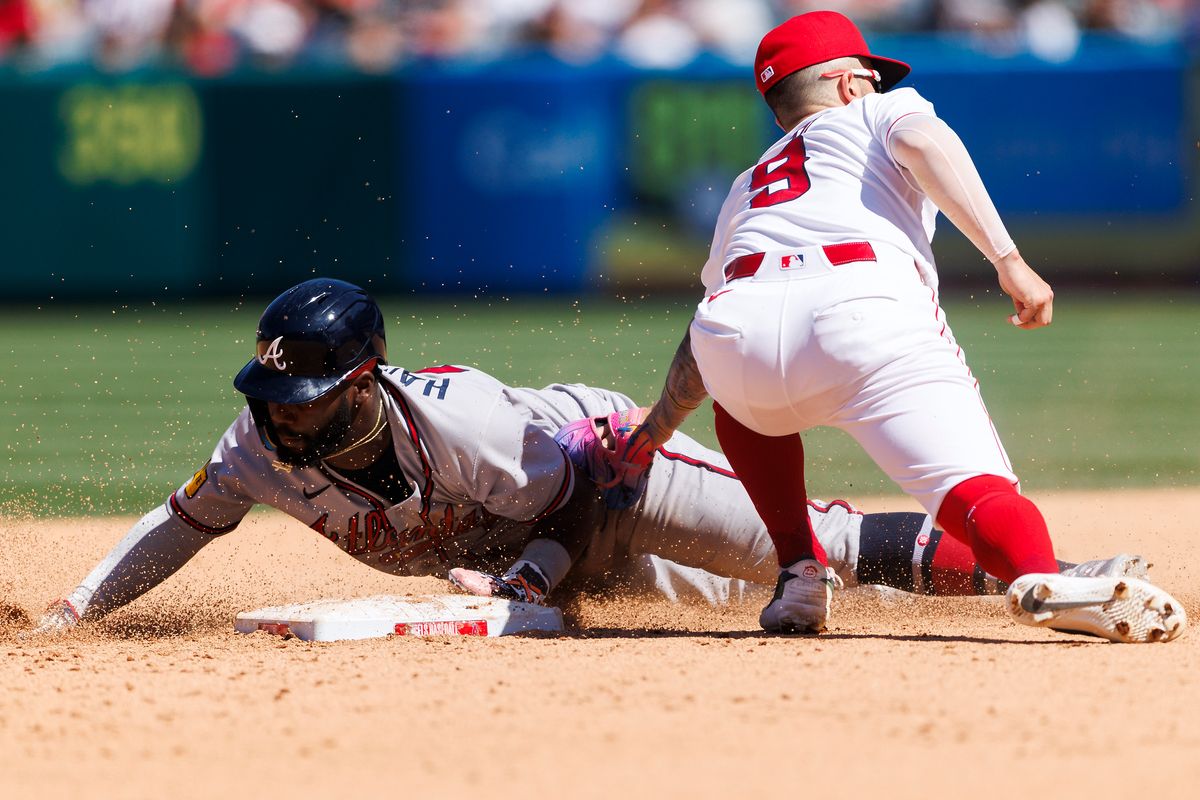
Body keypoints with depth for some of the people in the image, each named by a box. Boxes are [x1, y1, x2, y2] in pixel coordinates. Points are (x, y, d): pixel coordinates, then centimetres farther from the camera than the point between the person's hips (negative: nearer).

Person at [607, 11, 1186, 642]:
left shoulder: (747, 189, 42)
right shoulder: (878, 111, 31)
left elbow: (706, 339, 48)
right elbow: (923, 143, 5)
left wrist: (657, 429, 63)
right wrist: (1007, 259, -2)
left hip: (735, 326, 4)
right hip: (865, 307, -4)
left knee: (747, 399, 39)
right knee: (975, 488, -12)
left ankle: (802, 574, 25)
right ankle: (1040, 579, -45)